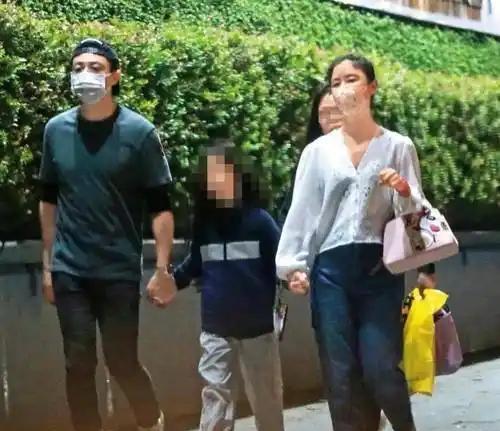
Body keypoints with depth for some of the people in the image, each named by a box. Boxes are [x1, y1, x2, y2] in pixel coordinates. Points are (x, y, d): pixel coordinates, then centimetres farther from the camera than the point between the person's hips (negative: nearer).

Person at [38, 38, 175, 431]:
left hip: (119, 270, -2)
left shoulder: (139, 132, -7)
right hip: (69, 270, 3)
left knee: (122, 362, 3)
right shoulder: (56, 129, 2)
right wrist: (48, 264, 10)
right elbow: (49, 201, 11)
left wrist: (163, 270, -10)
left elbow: (161, 206, -5)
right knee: (78, 364, 5)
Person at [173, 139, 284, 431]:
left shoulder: (259, 220, -7)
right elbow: (194, 266, 12)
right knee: (216, 395, 2)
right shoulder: (204, 223, 4)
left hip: (258, 327, -2)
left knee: (265, 396, 11)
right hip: (216, 329, 3)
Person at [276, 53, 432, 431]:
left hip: (381, 267, -1)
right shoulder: (318, 150, 8)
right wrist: (294, 265, -1)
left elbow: (416, 212, 5)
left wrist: (404, 192, -15)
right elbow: (302, 210, 6)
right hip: (331, 268, 2)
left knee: (380, 369, -4)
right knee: (341, 373, 3)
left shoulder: (398, 146, 5)